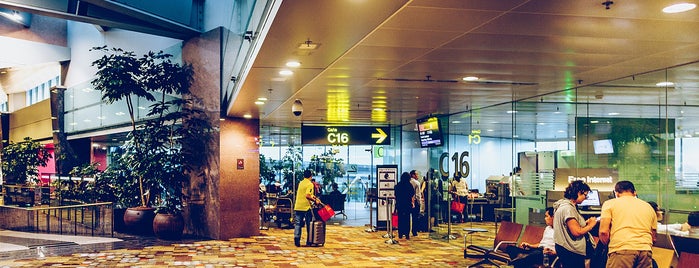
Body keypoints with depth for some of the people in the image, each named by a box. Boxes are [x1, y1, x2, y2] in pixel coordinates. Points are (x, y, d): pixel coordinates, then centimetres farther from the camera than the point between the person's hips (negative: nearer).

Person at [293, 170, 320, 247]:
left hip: (297, 206, 6)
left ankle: (296, 240, -6)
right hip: (306, 207, -6)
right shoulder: (310, 184, -11)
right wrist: (315, 200, -11)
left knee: (297, 224, 4)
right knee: (309, 224, 9)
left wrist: (312, 196, 26)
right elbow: (307, 196, -22)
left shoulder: (301, 183, 12)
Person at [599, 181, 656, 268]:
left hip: (621, 249, -4)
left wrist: (608, 245, 18)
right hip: (645, 249, 4)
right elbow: (653, 237, 25)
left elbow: (603, 232, 0)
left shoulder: (610, 203, 10)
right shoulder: (648, 206, 23)